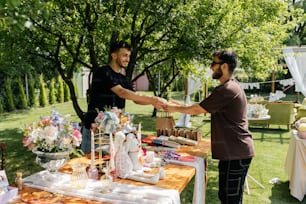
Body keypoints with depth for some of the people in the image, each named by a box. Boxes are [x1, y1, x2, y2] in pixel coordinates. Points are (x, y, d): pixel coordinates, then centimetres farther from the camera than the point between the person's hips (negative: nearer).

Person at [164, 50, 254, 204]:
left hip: (236, 153, -10)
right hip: (233, 151, 10)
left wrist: (175, 108, -1)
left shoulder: (226, 90, -20)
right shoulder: (231, 86, 14)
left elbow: (198, 110, -13)